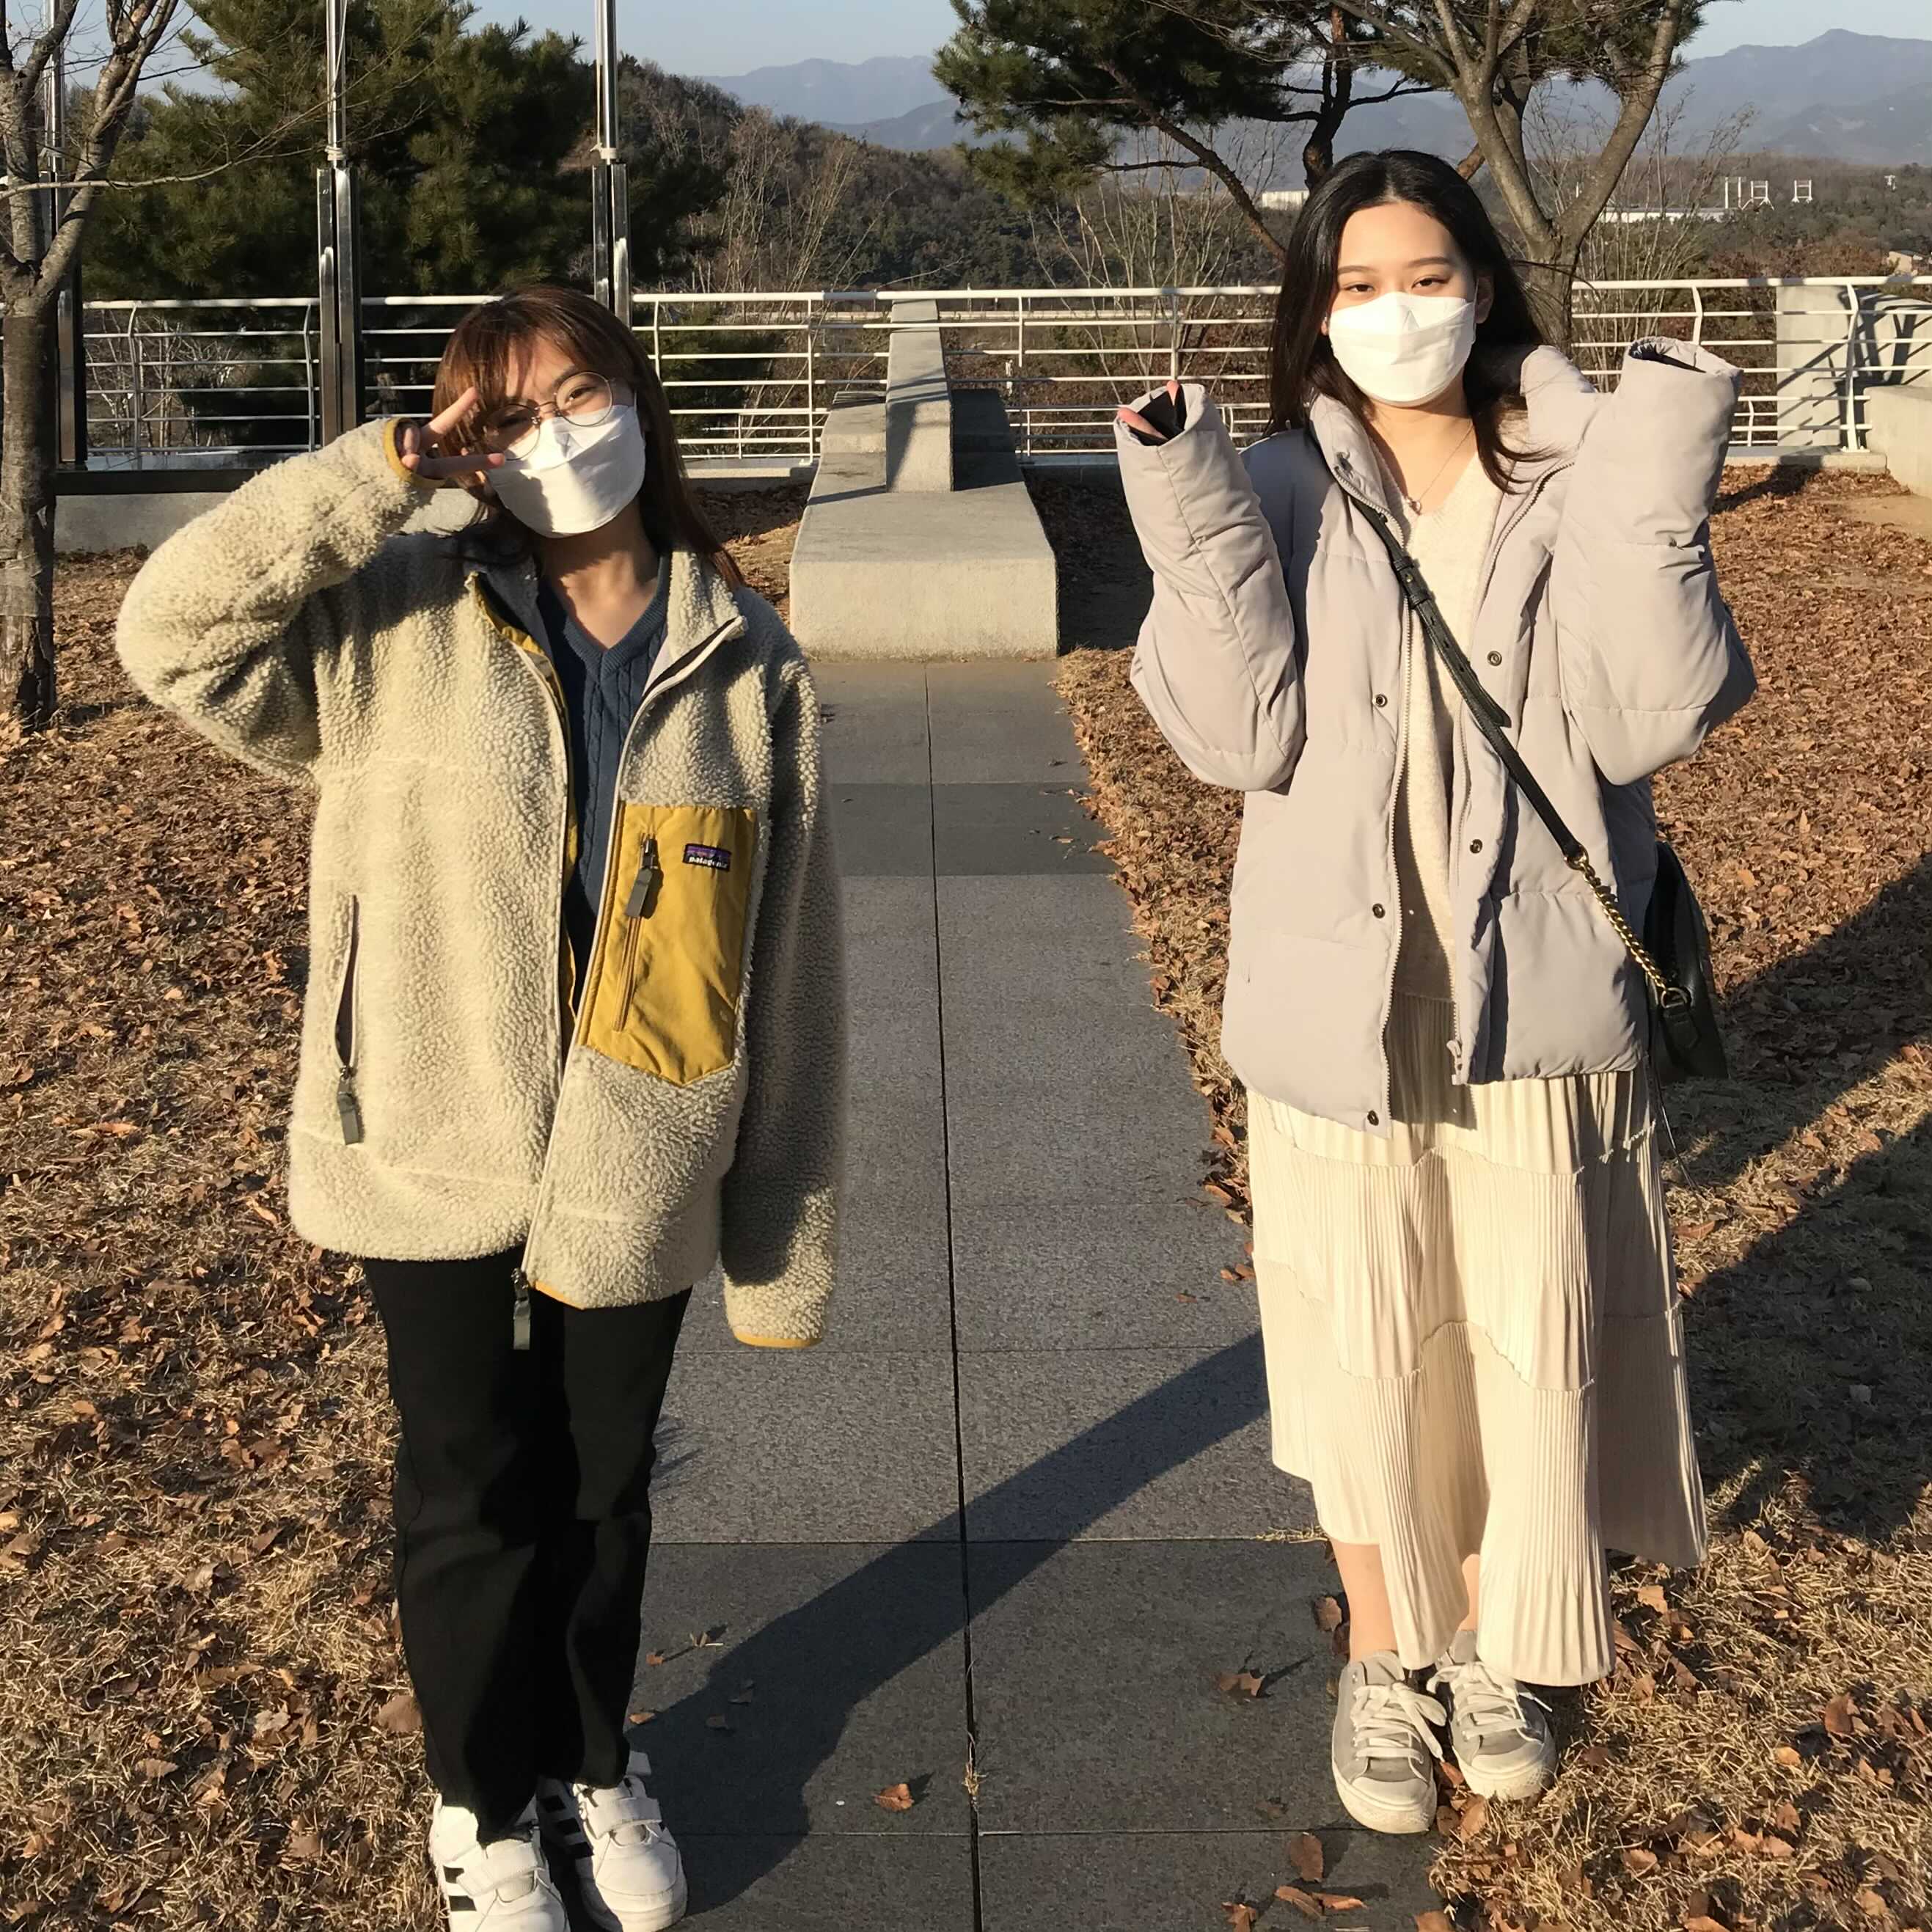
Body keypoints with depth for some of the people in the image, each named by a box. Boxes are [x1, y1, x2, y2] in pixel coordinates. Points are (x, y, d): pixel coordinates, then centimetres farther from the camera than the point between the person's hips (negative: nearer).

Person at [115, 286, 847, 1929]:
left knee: (605, 1488, 18)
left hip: (641, 1175, 1)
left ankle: (596, 1764, 43)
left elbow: (794, 963, -2)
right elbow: (172, 628, -16)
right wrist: (370, 482, -20)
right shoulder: (395, 630, -5)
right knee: (472, 1495, 14)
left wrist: (791, 1228, -1)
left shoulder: (747, 666, -4)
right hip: (435, 1168, -1)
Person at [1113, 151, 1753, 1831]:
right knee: (1366, 1350, 10)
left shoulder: (1579, 478, -2)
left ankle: (1491, 1650, 34)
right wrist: (1190, 526, -22)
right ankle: (1387, 1663, 32)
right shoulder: (1280, 495, -2)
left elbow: (1644, 720, -12)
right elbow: (1241, 735, -12)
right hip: (1345, 1000, 0)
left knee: (1533, 1342, 10)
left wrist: (1654, 505, -22)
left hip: (1540, 997, 0)